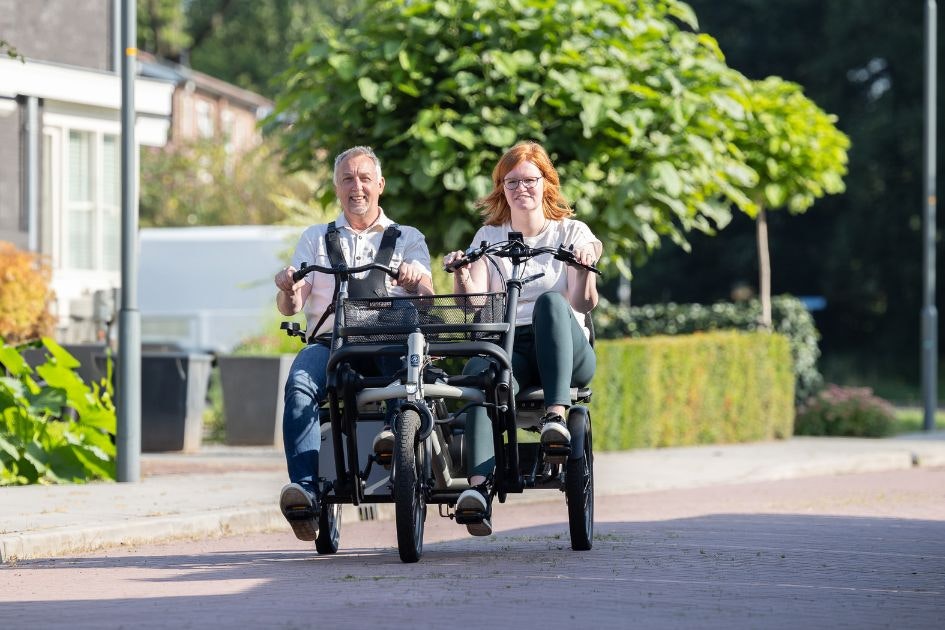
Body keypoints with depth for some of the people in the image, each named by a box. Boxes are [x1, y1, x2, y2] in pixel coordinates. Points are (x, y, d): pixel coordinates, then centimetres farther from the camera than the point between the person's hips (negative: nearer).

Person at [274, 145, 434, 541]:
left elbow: (425, 293, 3)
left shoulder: (407, 239, 22)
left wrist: (415, 281, -22)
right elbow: (290, 307, 12)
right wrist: (288, 290, -13)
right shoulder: (316, 239, 25)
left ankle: (397, 430, -54)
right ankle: (305, 491, -47)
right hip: (330, 341, 1)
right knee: (299, 385, -34)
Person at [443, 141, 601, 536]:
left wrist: (585, 266, -21)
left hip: (566, 352, -1)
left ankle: (556, 415, -49)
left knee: (549, 300, -36)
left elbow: (584, 303, -1)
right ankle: (479, 486, -54)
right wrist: (461, 275, -15)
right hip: (507, 345, 1)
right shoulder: (488, 237, 18)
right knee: (480, 371, -37)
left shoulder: (572, 232, 13)